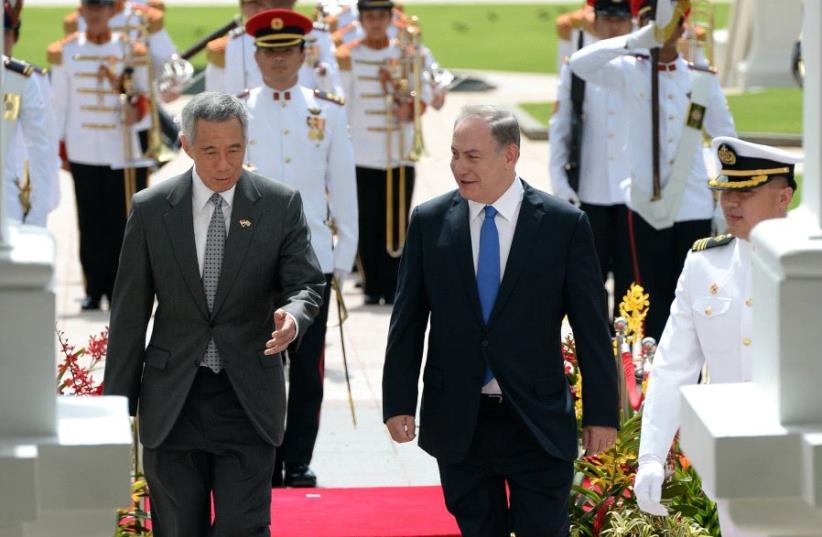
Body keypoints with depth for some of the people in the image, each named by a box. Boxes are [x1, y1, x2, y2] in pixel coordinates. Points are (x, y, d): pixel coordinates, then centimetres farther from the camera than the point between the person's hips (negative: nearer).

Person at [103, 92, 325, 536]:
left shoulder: (281, 205, 0)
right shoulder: (150, 210, 1)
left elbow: (306, 283, 0)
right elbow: (130, 313, 5)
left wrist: (293, 316, -25)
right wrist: (117, 404, 4)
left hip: (247, 399, -1)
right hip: (172, 402, 1)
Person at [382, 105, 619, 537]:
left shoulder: (564, 224, -4)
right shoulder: (429, 221, 2)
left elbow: (591, 327, -2)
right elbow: (407, 320, 5)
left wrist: (602, 412, -3)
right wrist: (398, 403, 0)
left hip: (538, 422, -2)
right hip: (458, 422, 2)